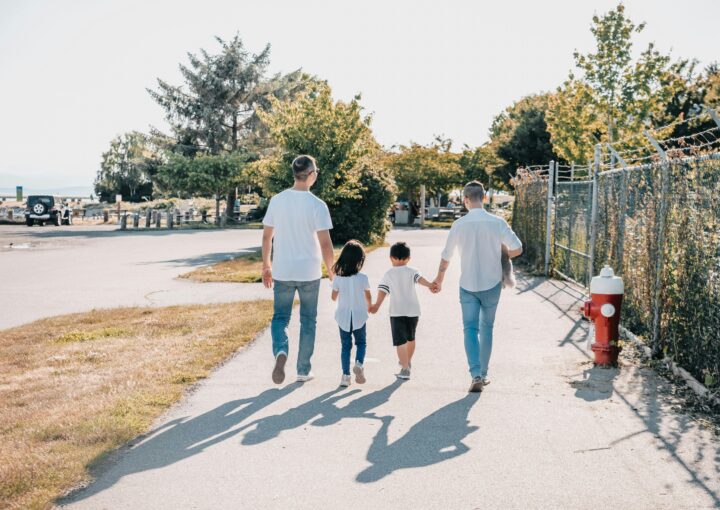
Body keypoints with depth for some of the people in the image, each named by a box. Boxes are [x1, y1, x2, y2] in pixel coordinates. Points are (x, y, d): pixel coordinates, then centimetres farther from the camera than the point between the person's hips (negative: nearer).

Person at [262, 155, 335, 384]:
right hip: (309, 273, -2)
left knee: (280, 317, 12)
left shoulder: (277, 200, -1)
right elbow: (325, 243, -13)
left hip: (282, 271, 2)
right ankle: (303, 371, 20)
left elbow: (267, 236, 5)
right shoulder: (317, 205, -12)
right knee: (308, 321, 13)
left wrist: (266, 265, 17)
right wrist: (332, 273, -1)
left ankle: (280, 351, -17)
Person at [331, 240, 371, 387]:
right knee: (361, 343, 16)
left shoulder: (338, 278, -10)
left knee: (345, 346, 11)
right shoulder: (363, 278, -13)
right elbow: (368, 297, -2)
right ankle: (359, 363, -10)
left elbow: (334, 297, 2)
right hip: (359, 317, -1)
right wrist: (368, 307, 19)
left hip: (343, 317, 1)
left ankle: (345, 375, 8)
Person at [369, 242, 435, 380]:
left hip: (396, 312, -2)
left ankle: (405, 368, -15)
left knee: (400, 341, -4)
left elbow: (382, 290, -6)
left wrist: (377, 305, -10)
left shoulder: (388, 274, 4)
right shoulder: (412, 271, 4)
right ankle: (407, 361, 42)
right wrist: (430, 285, -31)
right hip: (413, 310, 2)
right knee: (411, 338, 23)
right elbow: (419, 279, -17)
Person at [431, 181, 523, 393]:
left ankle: (476, 374, -12)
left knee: (470, 328, 3)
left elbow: (446, 256, 0)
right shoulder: (497, 223, -9)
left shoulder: (459, 224, -8)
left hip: (468, 285, -1)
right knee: (486, 328, 14)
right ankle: (483, 374, 22)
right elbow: (517, 249, -8)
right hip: (492, 283, 1)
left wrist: (438, 280, 16)